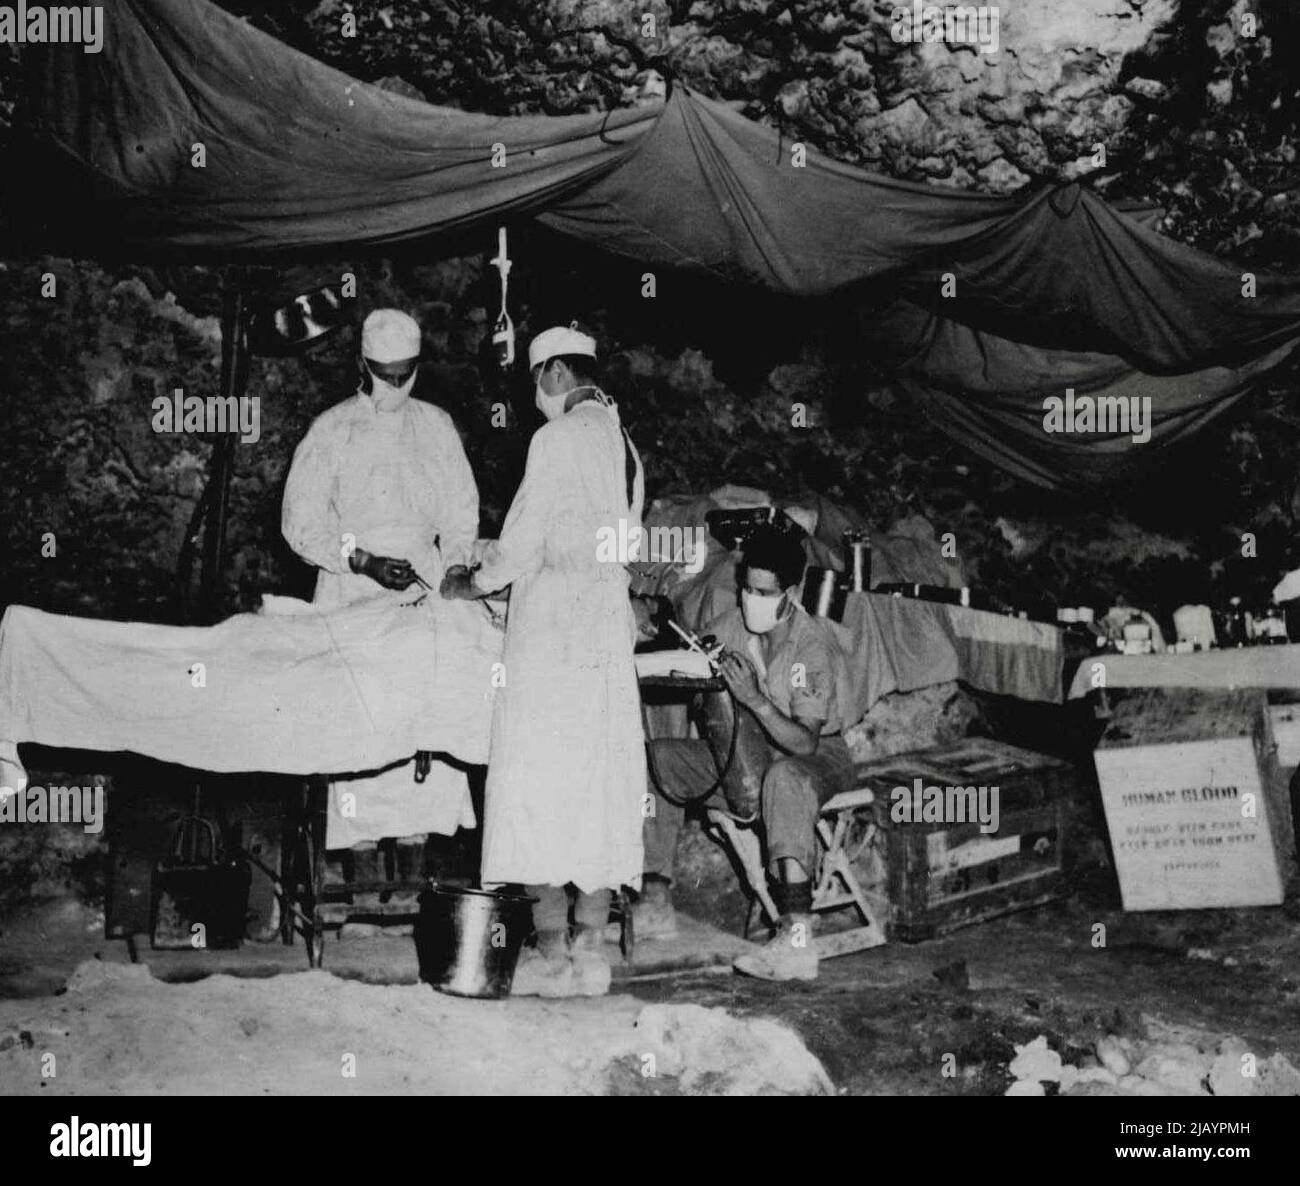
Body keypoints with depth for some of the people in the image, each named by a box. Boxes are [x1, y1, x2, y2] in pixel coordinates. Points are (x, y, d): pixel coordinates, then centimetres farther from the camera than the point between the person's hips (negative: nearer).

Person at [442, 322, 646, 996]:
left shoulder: (558, 439, -8)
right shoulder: (622, 443, 15)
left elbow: (522, 544, -9)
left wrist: (470, 585, 10)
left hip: (551, 632, -7)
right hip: (609, 623, 8)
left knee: (538, 788, -3)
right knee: (600, 790, 7)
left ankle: (550, 953, -4)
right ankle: (590, 952, 9)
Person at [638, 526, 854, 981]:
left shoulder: (813, 645, -23)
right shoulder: (729, 626, -5)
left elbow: (804, 742, -29)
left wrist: (755, 699, -41)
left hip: (817, 759, -7)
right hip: (749, 754, 7)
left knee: (785, 778, -42)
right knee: (655, 760, -3)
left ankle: (796, 939, -48)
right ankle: (656, 904, 4)